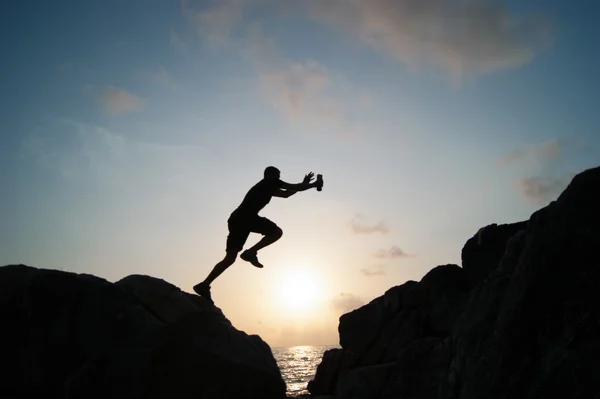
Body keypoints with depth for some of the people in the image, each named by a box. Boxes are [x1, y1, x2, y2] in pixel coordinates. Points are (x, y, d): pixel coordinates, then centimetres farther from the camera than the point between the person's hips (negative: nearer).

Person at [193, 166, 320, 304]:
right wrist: (314, 184, 29)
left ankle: (204, 285, -7)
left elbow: (286, 194, 46)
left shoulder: (265, 187, 36)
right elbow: (297, 188, 14)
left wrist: (304, 183, 48)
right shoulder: (271, 182, 13)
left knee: (230, 258, 5)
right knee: (277, 231, 1)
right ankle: (250, 253, -13)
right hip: (246, 217, -8)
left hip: (236, 219, 8)